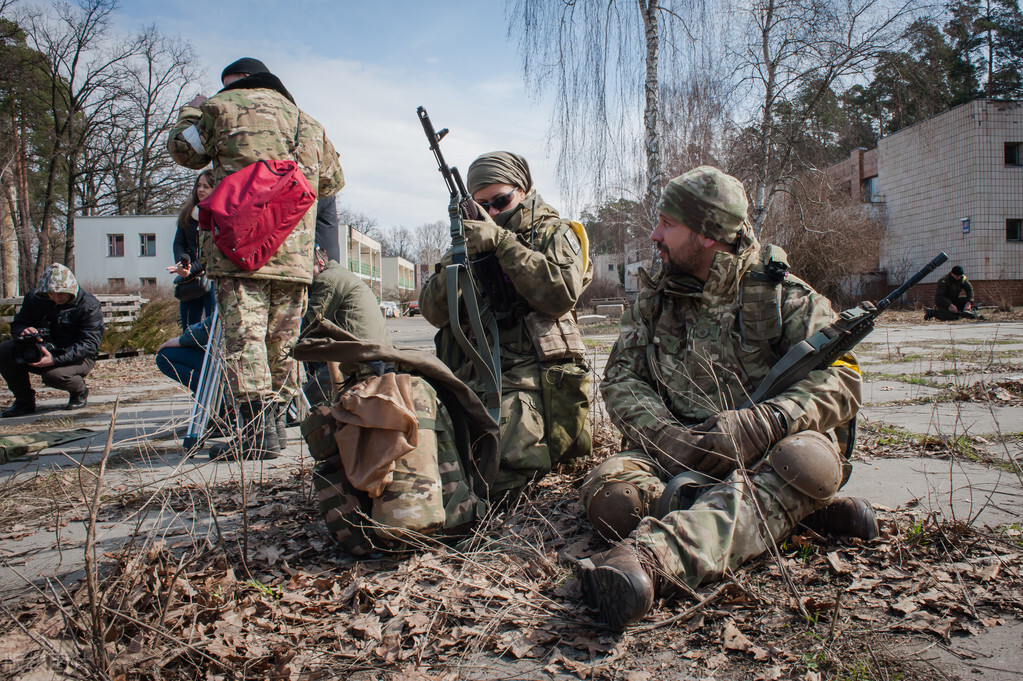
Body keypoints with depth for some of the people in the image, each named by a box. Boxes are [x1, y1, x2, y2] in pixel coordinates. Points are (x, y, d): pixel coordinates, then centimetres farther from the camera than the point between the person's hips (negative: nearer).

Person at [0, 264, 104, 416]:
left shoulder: (89, 306, -14)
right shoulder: (34, 298, 3)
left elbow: (89, 344, -21)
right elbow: (17, 324, 8)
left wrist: (55, 359, -34)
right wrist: (23, 331, -21)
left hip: (77, 357, -6)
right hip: (42, 352, 6)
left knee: (55, 375, -36)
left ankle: (80, 391, 2)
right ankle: (24, 401, 0)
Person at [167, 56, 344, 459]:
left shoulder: (223, 107, 8)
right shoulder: (307, 122, 21)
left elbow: (184, 150, 17)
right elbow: (332, 180, 26)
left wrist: (190, 113, 33)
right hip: (295, 251, 5)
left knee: (244, 336, -8)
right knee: (282, 341, 11)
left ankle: (258, 435, -13)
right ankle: (273, 421, 16)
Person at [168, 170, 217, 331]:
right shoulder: (187, 213, 12)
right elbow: (178, 242, 9)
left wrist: (192, 269, -21)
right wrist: (183, 262, -12)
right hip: (190, 281, 6)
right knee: (189, 331, 8)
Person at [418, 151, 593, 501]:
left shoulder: (554, 232, 12)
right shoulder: (474, 237, 21)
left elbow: (562, 294, -10)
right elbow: (434, 312, 11)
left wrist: (502, 241, -12)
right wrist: (456, 261, -7)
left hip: (530, 371, -4)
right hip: (472, 375, 4)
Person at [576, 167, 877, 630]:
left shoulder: (785, 297, 2)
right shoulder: (654, 301, 13)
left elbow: (840, 382, -9)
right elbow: (620, 381, 5)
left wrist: (759, 424, -27)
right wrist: (666, 434, -16)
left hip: (762, 452, -2)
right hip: (675, 453, 2)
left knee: (807, 461, -36)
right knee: (610, 493, -29)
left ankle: (651, 558, -55)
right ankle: (782, 511, -27)